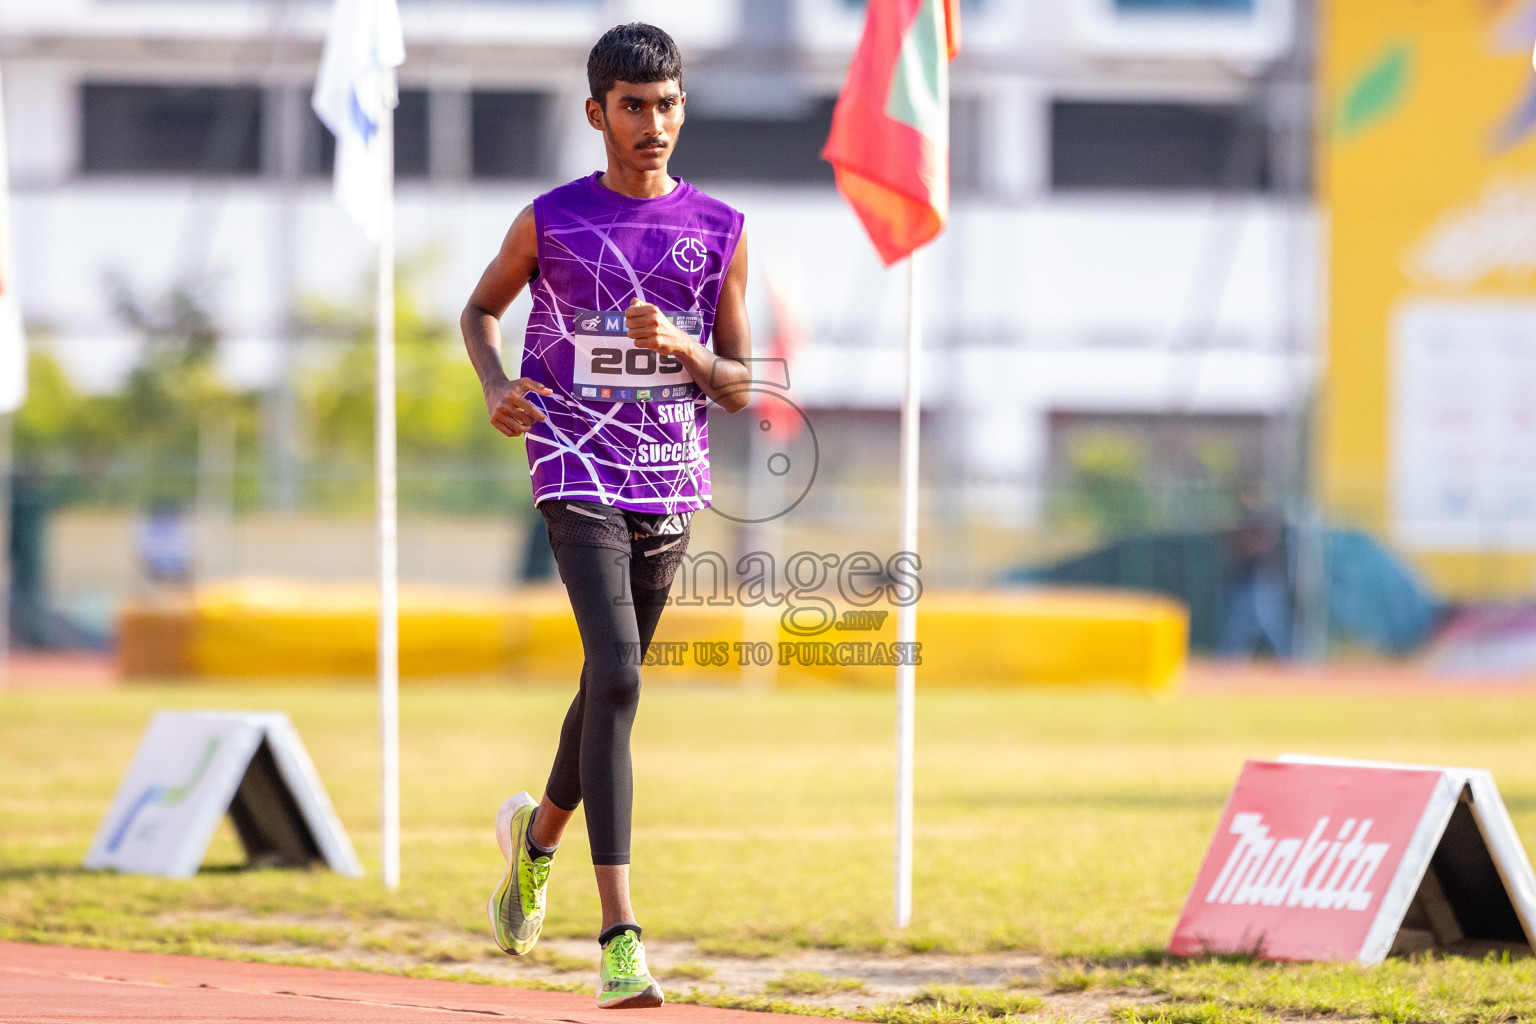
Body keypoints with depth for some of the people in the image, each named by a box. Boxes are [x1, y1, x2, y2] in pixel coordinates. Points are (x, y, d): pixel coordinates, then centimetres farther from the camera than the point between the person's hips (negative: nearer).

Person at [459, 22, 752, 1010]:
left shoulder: (720, 233, 3)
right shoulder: (550, 222, -2)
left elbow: (741, 390, 4)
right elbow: (481, 309, 15)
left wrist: (679, 345, -16)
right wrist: (496, 387, -5)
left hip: (673, 486, 4)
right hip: (580, 480, -4)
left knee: (611, 686, 16)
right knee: (616, 675, -20)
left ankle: (540, 830, 50)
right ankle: (620, 937, -25)